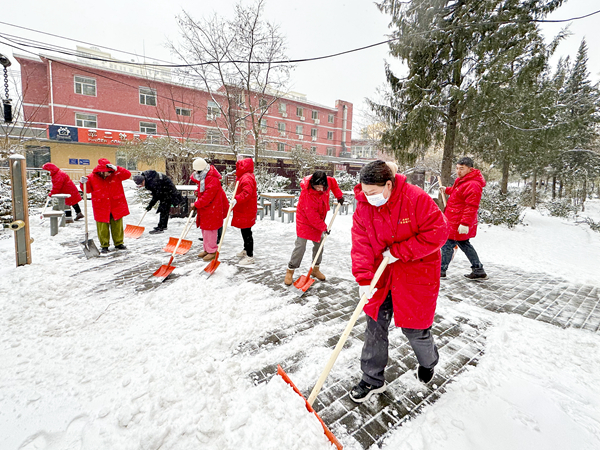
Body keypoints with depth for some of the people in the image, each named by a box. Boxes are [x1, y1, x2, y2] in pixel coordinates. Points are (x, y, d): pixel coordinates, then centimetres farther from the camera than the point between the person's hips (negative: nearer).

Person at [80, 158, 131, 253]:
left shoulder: (116, 174, -4)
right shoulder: (92, 177, -4)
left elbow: (127, 174, -15)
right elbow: (88, 189, 4)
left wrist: (116, 169, -25)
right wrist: (84, 183, -16)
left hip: (116, 207, 1)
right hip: (101, 208, 0)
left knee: (117, 226, 11)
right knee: (102, 228, 4)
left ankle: (119, 243, 25)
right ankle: (104, 246, 18)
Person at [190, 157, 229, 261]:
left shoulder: (213, 180, -22)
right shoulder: (202, 177, 10)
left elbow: (207, 197, -25)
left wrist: (196, 204, -18)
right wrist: (198, 191, 10)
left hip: (212, 209, -10)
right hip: (204, 209, 10)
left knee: (210, 230, -4)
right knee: (204, 229, 16)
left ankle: (212, 251, 7)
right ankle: (207, 249, 28)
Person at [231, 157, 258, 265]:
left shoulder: (247, 178, -19)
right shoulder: (244, 176, 17)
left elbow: (247, 193, -32)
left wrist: (237, 199, -38)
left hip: (246, 211, -11)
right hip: (243, 209, 12)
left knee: (246, 232, -7)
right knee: (245, 231, 22)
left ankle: (250, 256, -1)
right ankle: (246, 250, 38)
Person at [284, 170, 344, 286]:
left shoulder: (326, 182, -13)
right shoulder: (307, 192, -31)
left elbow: (333, 182, 16)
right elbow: (311, 215, -27)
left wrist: (339, 195, 11)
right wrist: (323, 227, -18)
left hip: (318, 221, 7)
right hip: (305, 220, -6)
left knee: (319, 244, 12)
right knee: (300, 246, -8)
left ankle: (315, 269, 29)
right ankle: (290, 271, 6)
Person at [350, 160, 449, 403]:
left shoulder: (417, 199, -19)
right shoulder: (363, 207, -8)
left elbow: (438, 232, -19)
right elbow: (361, 246, -11)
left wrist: (398, 251, -21)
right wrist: (364, 280, -22)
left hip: (416, 274, -3)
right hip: (380, 276, 4)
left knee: (414, 328, 9)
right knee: (375, 326, 9)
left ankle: (428, 362, 46)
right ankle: (373, 379, 30)